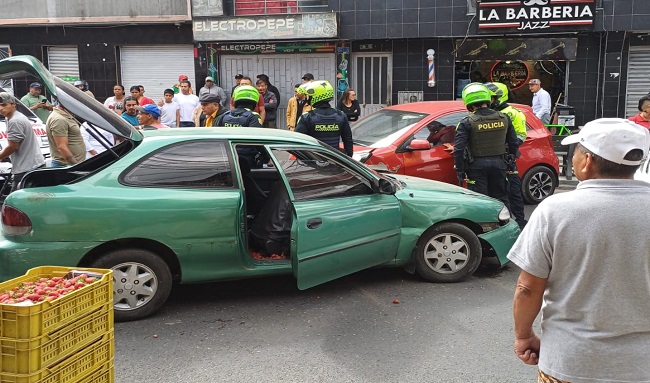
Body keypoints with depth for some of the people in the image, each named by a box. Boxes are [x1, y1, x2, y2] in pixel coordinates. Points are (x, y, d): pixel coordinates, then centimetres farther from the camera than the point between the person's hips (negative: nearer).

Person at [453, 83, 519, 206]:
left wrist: (460, 171, -8)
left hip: (477, 165, -4)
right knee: (501, 198, 17)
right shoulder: (504, 118, 2)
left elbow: (459, 149, -15)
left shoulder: (467, 123, -12)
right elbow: (514, 144, 8)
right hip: (499, 163, 4)